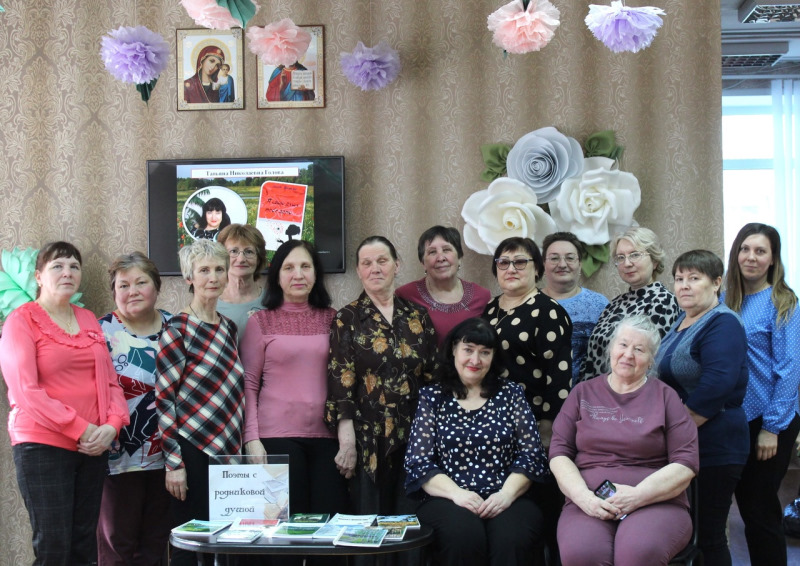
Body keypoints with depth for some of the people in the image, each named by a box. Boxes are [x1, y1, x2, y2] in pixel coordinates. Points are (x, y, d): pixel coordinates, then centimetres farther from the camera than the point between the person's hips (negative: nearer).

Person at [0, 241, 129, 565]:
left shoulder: (89, 320, 15)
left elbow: (110, 381, 14)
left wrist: (112, 425, -6)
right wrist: (82, 429, -16)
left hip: (92, 449, 5)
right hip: (43, 446, -5)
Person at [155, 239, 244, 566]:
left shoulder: (228, 327, 11)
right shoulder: (178, 330, -9)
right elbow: (164, 399, -11)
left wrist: (240, 447, 14)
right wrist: (173, 463, -14)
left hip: (227, 451, 6)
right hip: (193, 452, -6)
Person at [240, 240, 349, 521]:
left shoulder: (332, 319, 11)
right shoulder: (261, 321, 4)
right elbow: (248, 384, 2)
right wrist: (252, 439, -7)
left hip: (327, 435, 2)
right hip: (277, 435, -2)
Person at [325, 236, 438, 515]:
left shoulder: (418, 317, 10)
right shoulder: (347, 319, 0)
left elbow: (432, 376, 11)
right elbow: (340, 381, -6)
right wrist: (346, 442, -13)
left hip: (414, 437, 3)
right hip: (368, 439, -3)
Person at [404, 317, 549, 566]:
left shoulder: (510, 394, 14)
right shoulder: (432, 397, 11)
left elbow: (532, 455, 7)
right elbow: (418, 462, 2)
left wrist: (507, 493, -11)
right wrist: (456, 493, -14)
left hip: (505, 500, 1)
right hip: (449, 501, 0)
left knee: (512, 538, -34)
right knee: (464, 535, -34)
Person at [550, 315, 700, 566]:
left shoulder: (665, 396, 11)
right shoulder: (583, 393, 16)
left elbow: (686, 464, 2)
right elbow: (559, 453, 10)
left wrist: (637, 496, -12)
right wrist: (583, 495, -9)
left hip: (656, 502, -1)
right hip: (589, 503, 1)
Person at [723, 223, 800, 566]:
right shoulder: (725, 301, 6)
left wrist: (772, 427, -15)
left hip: (771, 422, -5)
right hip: (735, 420, 5)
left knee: (760, 510, 1)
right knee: (746, 503, 13)